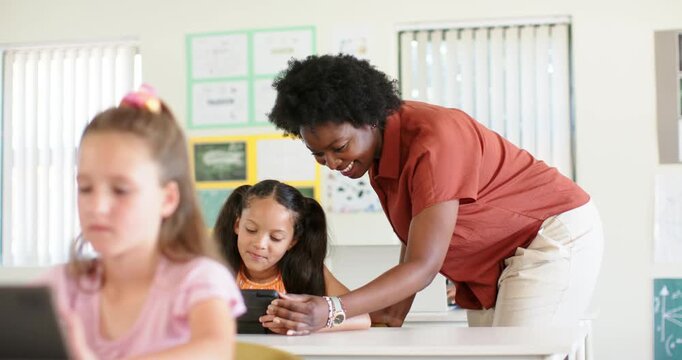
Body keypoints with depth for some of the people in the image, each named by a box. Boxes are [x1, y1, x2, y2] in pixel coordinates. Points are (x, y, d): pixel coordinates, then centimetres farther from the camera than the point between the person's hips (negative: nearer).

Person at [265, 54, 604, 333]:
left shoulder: (432, 143, -30)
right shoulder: (378, 147, -5)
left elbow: (423, 265, -33)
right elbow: (416, 240, 3)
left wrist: (332, 311, -42)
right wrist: (396, 310, -9)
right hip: (493, 261, 8)